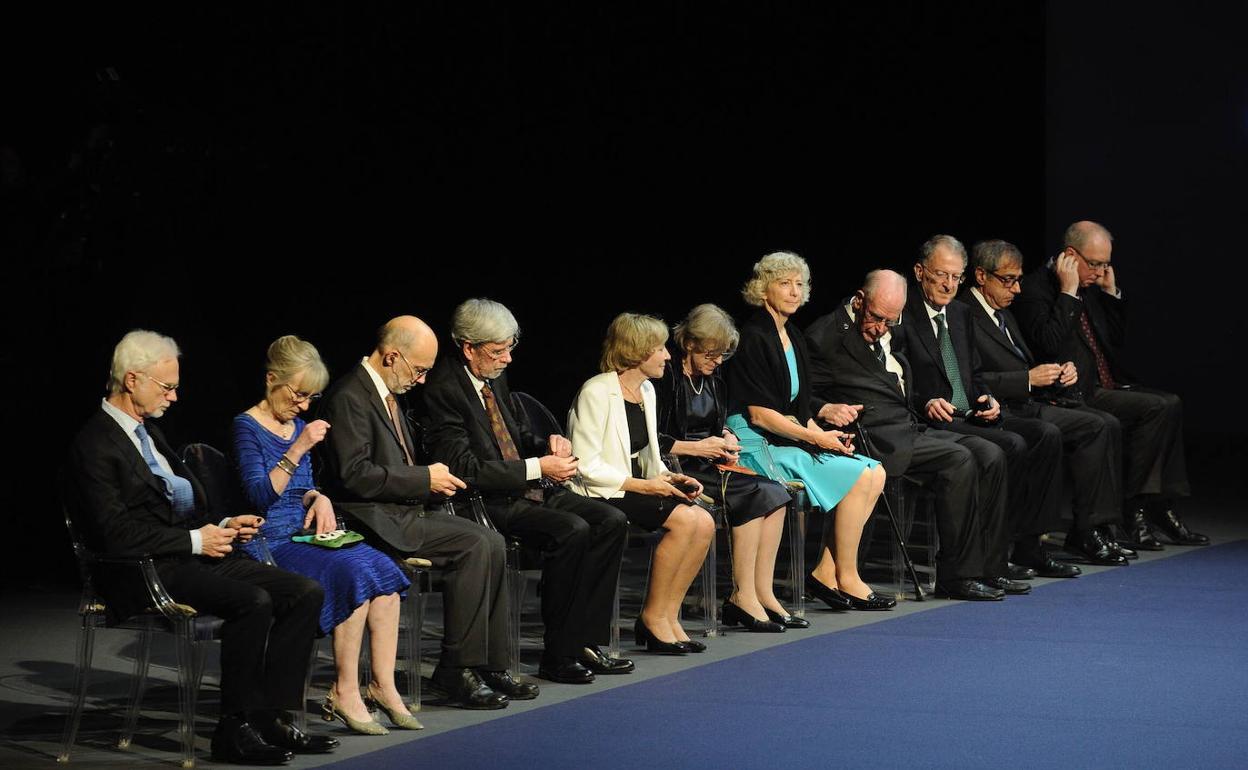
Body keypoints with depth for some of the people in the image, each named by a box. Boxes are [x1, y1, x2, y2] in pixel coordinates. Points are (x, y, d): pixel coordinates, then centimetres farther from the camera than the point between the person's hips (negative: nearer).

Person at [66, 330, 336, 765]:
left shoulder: (147, 431, 19)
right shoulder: (96, 445, -11)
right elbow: (118, 534, -19)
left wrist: (220, 528, 8)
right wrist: (195, 539, -15)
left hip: (189, 553, 10)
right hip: (146, 572, -10)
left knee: (305, 593, -7)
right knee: (253, 601, -31)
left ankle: (272, 719, -8)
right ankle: (234, 730, -20)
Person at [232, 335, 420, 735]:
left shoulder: (297, 426, 17)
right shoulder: (246, 427, -6)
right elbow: (259, 496, -16)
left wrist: (317, 498, 4)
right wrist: (298, 449, -22)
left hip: (302, 537, 8)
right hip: (268, 543, -8)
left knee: (383, 569, -18)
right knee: (354, 573, -29)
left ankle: (383, 684, -17)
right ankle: (345, 693, -22)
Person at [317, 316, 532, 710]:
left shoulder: (386, 393, 18)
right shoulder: (349, 397, -14)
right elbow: (355, 474, -22)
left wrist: (434, 479, 8)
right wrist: (424, 479, -15)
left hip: (405, 510, 10)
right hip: (374, 519, -10)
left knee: (492, 542, -5)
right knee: (473, 547, -21)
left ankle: (490, 666, -4)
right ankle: (456, 671, -16)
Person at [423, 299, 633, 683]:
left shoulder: (496, 378, 12)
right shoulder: (444, 389, -15)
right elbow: (464, 468, -21)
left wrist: (548, 444, 2)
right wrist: (538, 468, -20)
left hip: (528, 490, 9)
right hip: (487, 503, -9)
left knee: (612, 521, -6)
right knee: (571, 530, -28)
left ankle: (585, 641, -6)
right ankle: (557, 655, -18)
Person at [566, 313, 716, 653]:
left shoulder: (646, 391, 14)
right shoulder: (596, 392, -13)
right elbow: (586, 466, -18)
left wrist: (670, 478, 1)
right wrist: (642, 485, -19)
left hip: (636, 487, 8)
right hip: (600, 494, -8)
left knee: (704, 522, -14)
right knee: (685, 519, -25)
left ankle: (668, 615, -8)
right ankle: (653, 616, -14)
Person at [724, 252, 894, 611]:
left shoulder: (793, 336, 15)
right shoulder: (753, 338, -13)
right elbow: (759, 414, -17)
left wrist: (824, 434, 1)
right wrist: (817, 438, -17)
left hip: (794, 437, 9)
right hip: (759, 445, -9)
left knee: (875, 473, -5)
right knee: (859, 476, -19)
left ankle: (826, 572, -6)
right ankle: (846, 579, -8)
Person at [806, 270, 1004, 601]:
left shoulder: (889, 333, 20)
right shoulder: (826, 335, -5)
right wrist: (826, 409, -26)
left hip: (910, 430, 9)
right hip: (877, 438, -9)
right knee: (959, 460, -24)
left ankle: (985, 564, -5)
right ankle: (956, 576, -20)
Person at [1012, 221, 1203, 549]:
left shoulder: (1090, 288, 17)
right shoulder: (1036, 288, -9)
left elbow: (1118, 342, 21)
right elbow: (1049, 344, -23)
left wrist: (1111, 292, 10)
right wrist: (1068, 292, -18)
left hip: (1104, 387, 9)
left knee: (1171, 404, -9)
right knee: (1155, 408, -22)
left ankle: (1161, 509, -8)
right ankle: (1133, 512, -18)